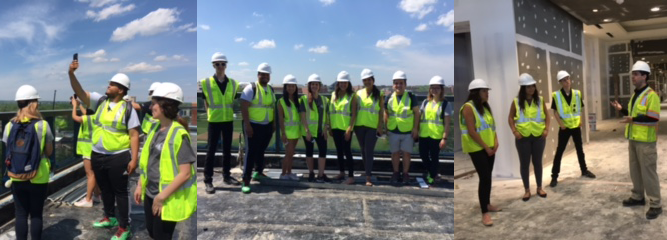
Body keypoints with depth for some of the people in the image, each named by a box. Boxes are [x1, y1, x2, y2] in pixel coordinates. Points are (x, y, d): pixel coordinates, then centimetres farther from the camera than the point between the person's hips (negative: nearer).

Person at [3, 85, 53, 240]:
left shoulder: (10, 125, -3)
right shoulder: (43, 125, -10)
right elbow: (49, 152, -3)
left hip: (17, 177, 2)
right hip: (38, 177, -2)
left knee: (20, 214, 11)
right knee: (36, 214, 9)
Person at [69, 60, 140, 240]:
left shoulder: (128, 108, -10)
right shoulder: (99, 101, 6)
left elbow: (134, 135, -11)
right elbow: (79, 92, 2)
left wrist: (134, 159, -16)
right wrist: (72, 74, -14)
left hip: (118, 157, -6)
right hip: (97, 156, 6)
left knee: (120, 191, 2)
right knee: (105, 189, 20)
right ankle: (110, 218, 40)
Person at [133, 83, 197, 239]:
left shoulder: (179, 134, -22)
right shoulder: (155, 129, 3)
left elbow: (185, 173, -24)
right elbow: (147, 160, 13)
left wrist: (162, 196, -21)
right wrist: (140, 185, 11)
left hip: (168, 198, -7)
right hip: (150, 193, 7)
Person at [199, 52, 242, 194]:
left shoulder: (233, 83, 4)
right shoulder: (206, 82, -5)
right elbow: (205, 101, 3)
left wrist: (233, 113, 8)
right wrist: (210, 114, 0)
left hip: (229, 120, 3)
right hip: (214, 120, -3)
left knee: (227, 149, 11)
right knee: (211, 150, 0)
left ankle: (226, 176, 24)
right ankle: (208, 180, 6)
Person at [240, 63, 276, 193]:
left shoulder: (271, 89, 10)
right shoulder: (251, 88, -11)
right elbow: (243, 107, -15)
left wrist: (274, 123, 15)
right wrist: (247, 125, -20)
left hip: (267, 126, 6)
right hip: (254, 125, -6)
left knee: (261, 150, 18)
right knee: (251, 152, -6)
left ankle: (258, 172, 35)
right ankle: (246, 181, -2)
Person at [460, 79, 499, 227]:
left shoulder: (485, 107, 12)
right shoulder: (468, 107, -14)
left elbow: (492, 126, 15)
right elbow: (472, 132, -19)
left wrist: (495, 142, -1)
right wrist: (486, 147, -16)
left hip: (489, 147, 8)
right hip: (476, 148, -8)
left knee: (488, 176, 14)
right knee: (484, 178, -11)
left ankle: (487, 204, 30)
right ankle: (484, 213, -6)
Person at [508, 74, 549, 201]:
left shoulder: (540, 100, 0)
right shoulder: (516, 102, -5)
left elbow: (546, 115, 7)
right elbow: (510, 118, 1)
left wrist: (546, 129, -5)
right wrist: (514, 131, -10)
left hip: (539, 136, 1)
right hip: (523, 137, -1)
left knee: (538, 162, 13)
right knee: (524, 163, 6)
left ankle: (539, 188, 27)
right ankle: (527, 190, 18)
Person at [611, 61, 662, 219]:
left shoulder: (651, 95, -15)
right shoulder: (635, 95, 13)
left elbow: (653, 118, -22)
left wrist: (633, 119, -30)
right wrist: (621, 109, 9)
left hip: (645, 141, -9)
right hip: (633, 140, 9)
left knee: (648, 172, -4)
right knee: (635, 170, 17)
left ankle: (655, 205, 5)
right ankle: (638, 197, 30)